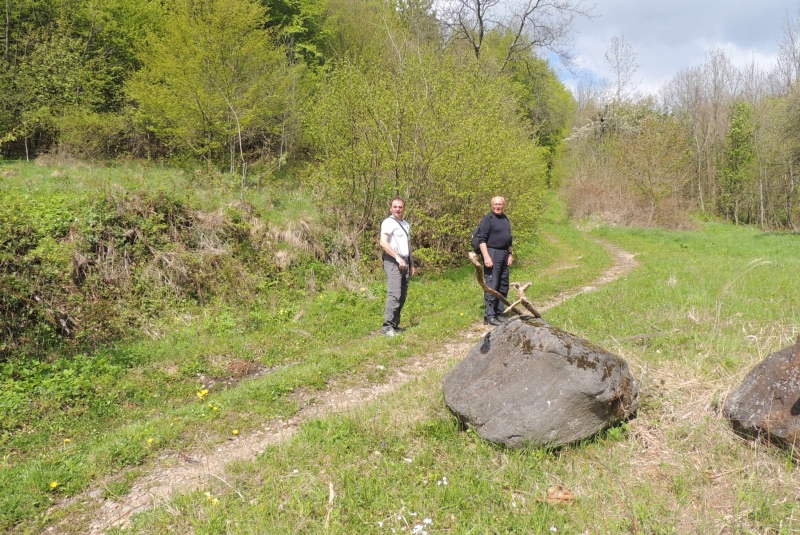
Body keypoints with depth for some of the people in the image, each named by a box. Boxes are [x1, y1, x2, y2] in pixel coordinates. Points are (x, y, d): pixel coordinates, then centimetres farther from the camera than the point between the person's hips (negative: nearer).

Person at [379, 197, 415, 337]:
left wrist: (411, 263, 22)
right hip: (393, 262, -8)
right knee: (394, 295, -18)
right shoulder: (388, 222, -6)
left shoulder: (406, 224, 21)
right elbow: (383, 243, -19)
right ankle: (387, 327, -18)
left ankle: (395, 325, 13)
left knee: (402, 296, 7)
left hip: (404, 262, 8)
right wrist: (397, 257, -23)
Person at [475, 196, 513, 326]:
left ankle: (499, 312, 20)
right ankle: (489, 315, -5)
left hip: (504, 254, 9)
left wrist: (511, 254, 18)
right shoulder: (488, 219, -8)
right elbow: (481, 239, -14)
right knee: (491, 286, -9)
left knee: (503, 286, 11)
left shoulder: (505, 219, 17)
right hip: (492, 253, -8)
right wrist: (486, 257, -22)